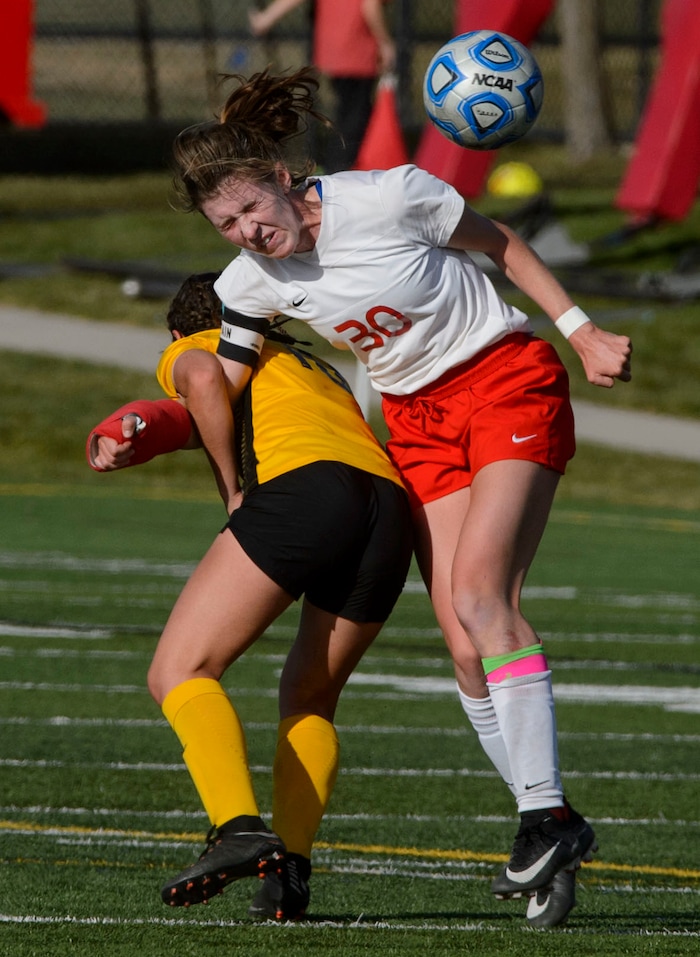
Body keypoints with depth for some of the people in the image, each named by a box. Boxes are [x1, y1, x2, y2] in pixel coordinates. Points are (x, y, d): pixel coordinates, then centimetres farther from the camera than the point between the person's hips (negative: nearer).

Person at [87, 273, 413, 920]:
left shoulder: (187, 352, 25)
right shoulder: (320, 370, 41)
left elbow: (205, 380, 1)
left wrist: (233, 492, 6)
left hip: (301, 484, -6)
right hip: (391, 507, 6)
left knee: (180, 672, -3)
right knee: (309, 698, 22)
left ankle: (240, 829, -27)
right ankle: (290, 868, 2)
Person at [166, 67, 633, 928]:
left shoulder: (388, 197, -19)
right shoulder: (251, 285, -6)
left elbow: (496, 242, -4)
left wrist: (583, 333, -3)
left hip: (508, 379, -5)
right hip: (416, 420, 5)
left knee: (478, 588, -23)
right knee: (462, 638, -8)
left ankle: (543, 815, -23)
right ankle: (554, 828, 1)